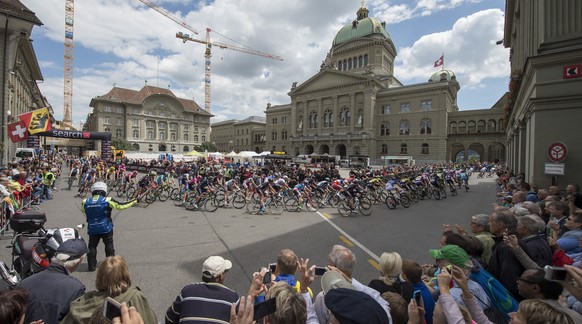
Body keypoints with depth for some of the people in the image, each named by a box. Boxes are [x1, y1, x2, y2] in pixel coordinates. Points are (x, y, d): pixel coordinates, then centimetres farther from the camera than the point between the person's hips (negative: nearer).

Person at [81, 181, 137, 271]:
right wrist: (134, 201, 2)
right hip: (106, 228, -2)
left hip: (92, 229, 2)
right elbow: (121, 206, -8)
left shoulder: (85, 202, -5)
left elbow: (82, 209, 16)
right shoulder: (108, 200, -15)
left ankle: (91, 266, 17)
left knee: (92, 246, 15)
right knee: (109, 245, 13)